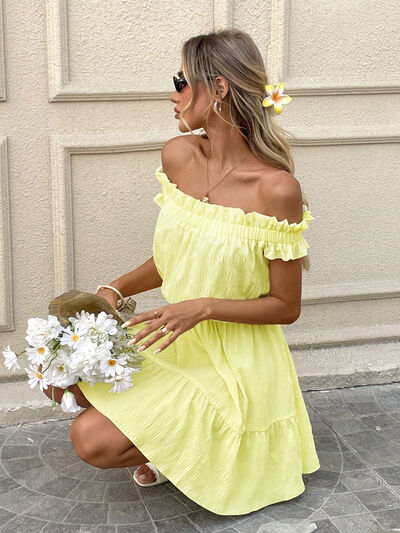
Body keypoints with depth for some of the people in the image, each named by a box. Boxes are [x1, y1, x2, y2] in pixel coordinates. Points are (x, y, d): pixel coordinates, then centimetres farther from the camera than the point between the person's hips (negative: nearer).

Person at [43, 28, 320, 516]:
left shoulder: (276, 188, -22)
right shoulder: (178, 155, -2)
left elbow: (286, 307, -14)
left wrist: (204, 306, -25)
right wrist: (116, 290, -6)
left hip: (232, 361, -7)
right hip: (173, 339, 7)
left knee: (92, 441, -16)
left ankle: (201, 447, 9)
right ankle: (169, 438, 13)